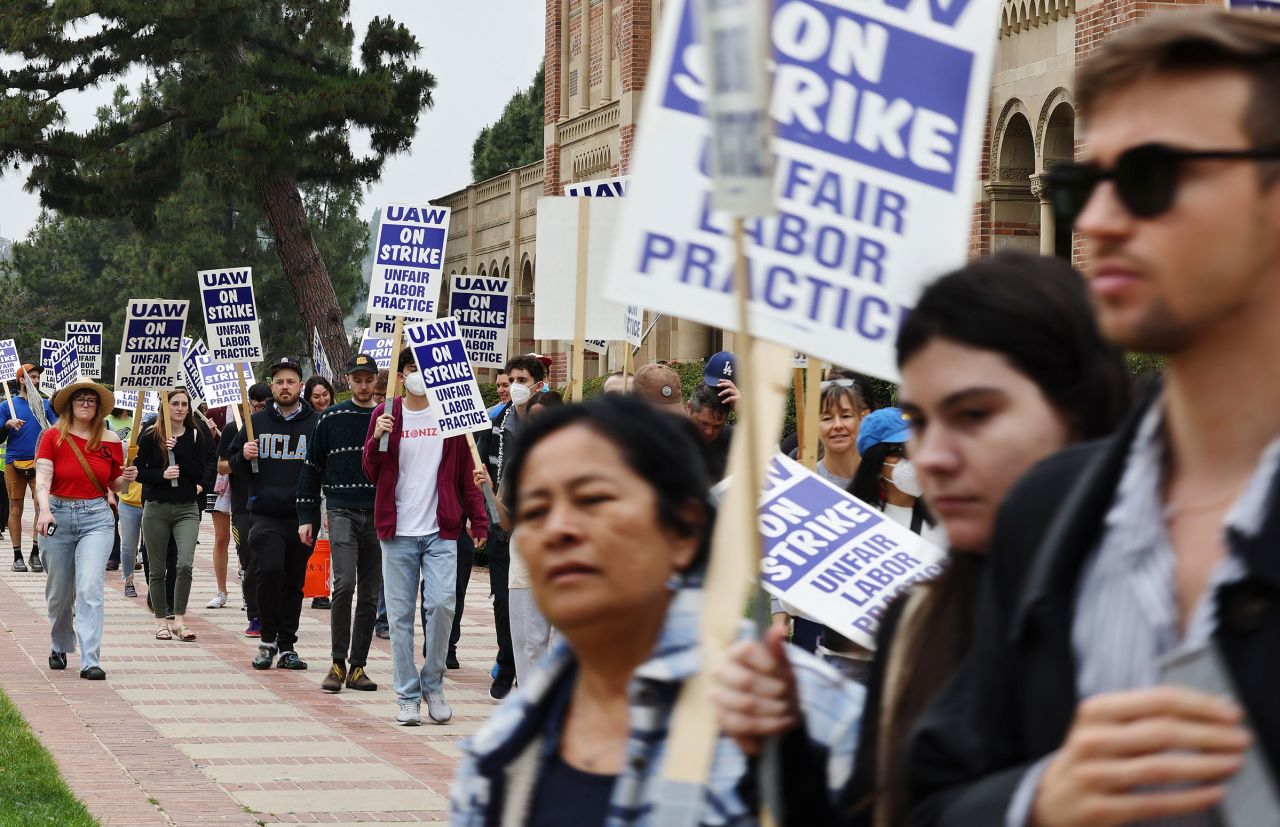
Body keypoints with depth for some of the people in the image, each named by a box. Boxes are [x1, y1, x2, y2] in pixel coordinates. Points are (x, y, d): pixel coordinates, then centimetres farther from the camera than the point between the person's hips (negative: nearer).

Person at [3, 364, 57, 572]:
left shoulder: (45, 404, 11)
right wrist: (8, 425, -13)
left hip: (39, 462, 1)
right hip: (14, 463, -1)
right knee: (15, 508, 1)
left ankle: (35, 553, -1)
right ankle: (17, 556, 6)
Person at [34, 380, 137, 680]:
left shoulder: (111, 440, 5)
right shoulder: (53, 436, -1)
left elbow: (115, 485, 16)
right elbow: (42, 477, -13)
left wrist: (126, 479, -7)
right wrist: (44, 509, -29)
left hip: (96, 518, 0)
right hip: (58, 516, 0)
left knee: (90, 588, -15)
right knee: (59, 591, 11)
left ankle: (90, 661, -17)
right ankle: (60, 647, 37)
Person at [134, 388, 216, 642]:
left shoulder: (196, 436, 6)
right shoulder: (150, 436, 0)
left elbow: (200, 473, -2)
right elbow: (138, 471, -1)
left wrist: (177, 450, -12)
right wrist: (162, 474, -17)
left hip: (187, 509, 0)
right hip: (156, 508, 0)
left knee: (185, 564, -16)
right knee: (157, 569, 5)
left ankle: (179, 620, -7)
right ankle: (161, 621, 16)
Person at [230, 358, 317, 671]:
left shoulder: (316, 424, 6)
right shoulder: (257, 423, 9)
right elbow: (233, 463, 15)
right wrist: (244, 456, -8)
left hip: (302, 517, 1)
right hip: (266, 515, -1)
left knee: (294, 583, 6)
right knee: (269, 571, -19)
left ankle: (287, 646, 15)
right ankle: (268, 640, -5)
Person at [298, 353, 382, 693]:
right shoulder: (330, 419, 5)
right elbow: (312, 469, 9)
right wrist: (306, 517, 4)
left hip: (379, 515, 2)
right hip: (342, 512, -2)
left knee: (370, 595, 4)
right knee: (344, 583, -17)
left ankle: (357, 666, 12)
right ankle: (338, 662, -7)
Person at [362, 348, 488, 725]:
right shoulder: (385, 414, 5)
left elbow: (465, 471, 8)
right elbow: (372, 474, 4)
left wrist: (478, 520, 1)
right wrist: (376, 440, -14)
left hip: (441, 531, 0)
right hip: (398, 532, 0)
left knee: (441, 604, -11)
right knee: (400, 615, 2)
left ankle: (433, 685, 7)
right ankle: (408, 697, 10)